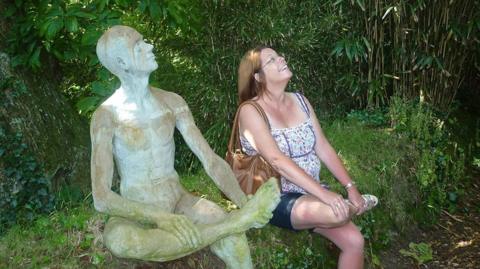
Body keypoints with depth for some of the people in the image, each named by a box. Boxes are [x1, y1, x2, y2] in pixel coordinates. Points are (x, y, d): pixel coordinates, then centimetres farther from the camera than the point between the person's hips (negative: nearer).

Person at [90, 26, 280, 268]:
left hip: (178, 201, 2)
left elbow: (211, 160, -6)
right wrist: (158, 216, -31)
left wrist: (245, 203, -21)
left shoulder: (171, 102, -2)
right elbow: (102, 199, -18)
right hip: (136, 213, -1)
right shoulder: (106, 116, -14)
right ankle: (235, 222, -34)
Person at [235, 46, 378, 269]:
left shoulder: (299, 100, 7)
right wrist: (324, 194, -32)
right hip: (275, 199, -6)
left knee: (354, 241, -12)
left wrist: (350, 187, -6)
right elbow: (277, 160, -25)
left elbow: (323, 147, 5)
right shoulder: (251, 111, -13)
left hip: (310, 192, 6)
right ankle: (351, 206, 3)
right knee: (336, 213, -31)